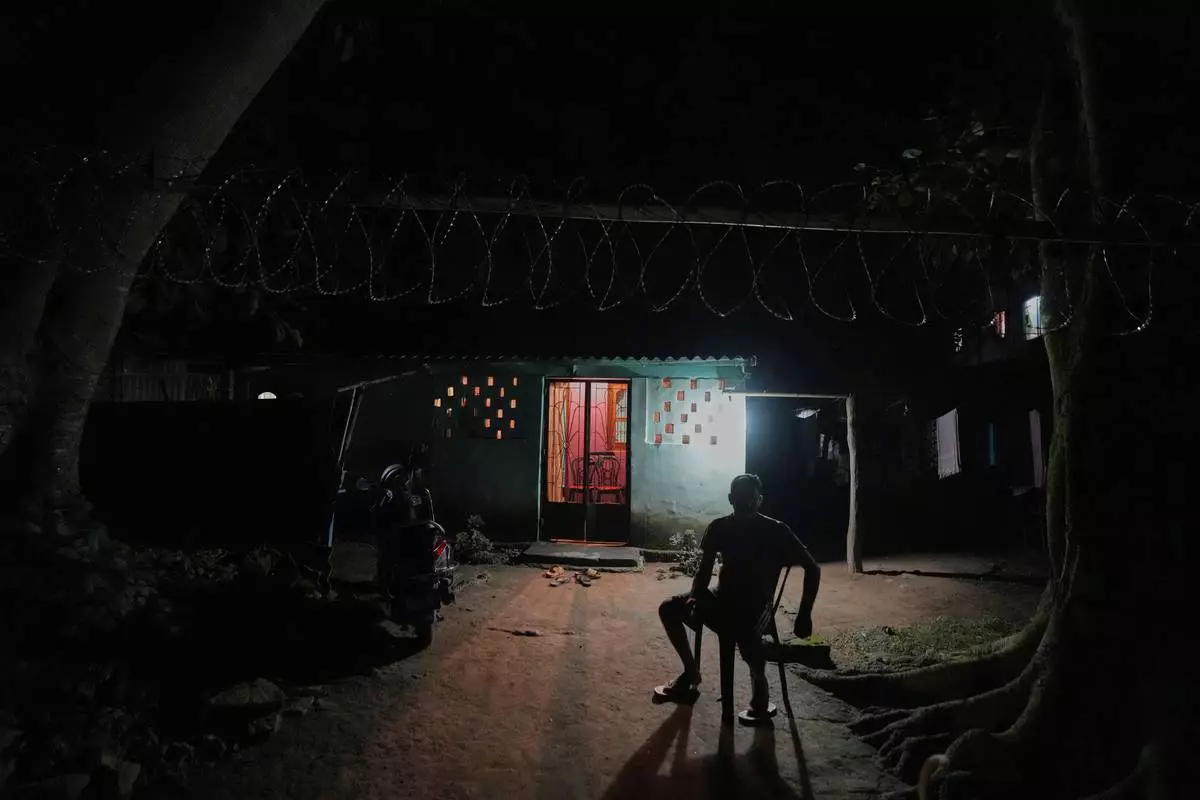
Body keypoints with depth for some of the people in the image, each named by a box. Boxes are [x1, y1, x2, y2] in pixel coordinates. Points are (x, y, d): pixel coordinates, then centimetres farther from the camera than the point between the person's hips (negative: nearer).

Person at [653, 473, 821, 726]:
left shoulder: (776, 531, -13)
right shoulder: (719, 527, -2)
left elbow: (813, 569, -8)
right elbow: (705, 569, 3)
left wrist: (804, 616, -14)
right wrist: (694, 596, -17)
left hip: (756, 604, -5)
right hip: (723, 598, 5)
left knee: (745, 631, -39)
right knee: (669, 609, -9)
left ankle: (761, 695, -11)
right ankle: (690, 672, 11)